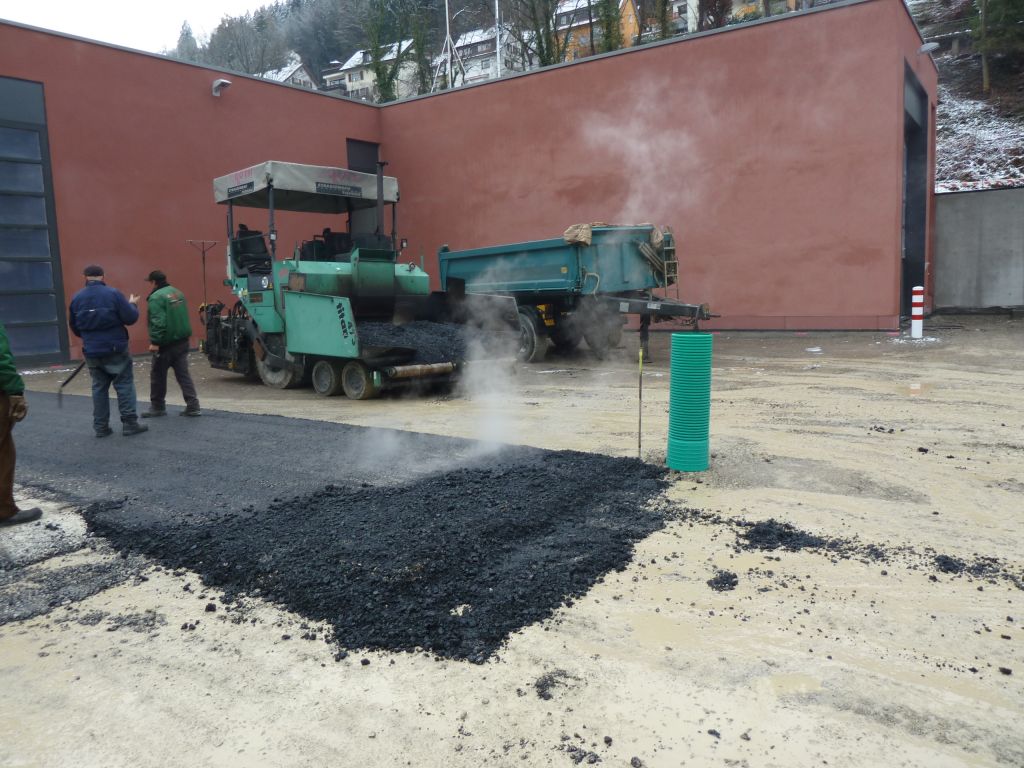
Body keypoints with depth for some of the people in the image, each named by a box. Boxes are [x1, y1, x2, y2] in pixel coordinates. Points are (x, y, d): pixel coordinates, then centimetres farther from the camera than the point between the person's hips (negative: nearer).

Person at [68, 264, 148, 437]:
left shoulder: (76, 298, 2)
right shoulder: (113, 293, -11)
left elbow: (74, 327, 9)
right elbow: (130, 318, -11)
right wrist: (133, 304, 9)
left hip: (92, 351, 4)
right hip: (115, 349, -4)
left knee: (99, 387, 13)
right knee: (124, 384, 4)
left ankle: (101, 426, 14)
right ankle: (129, 423, 2)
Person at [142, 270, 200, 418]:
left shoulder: (156, 297, -15)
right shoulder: (178, 293, 12)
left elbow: (158, 322, -22)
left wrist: (154, 341, -21)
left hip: (165, 343, -7)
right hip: (182, 340, 7)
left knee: (158, 376, 8)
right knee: (183, 374, 7)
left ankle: (157, 407, 19)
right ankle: (192, 406, 1)